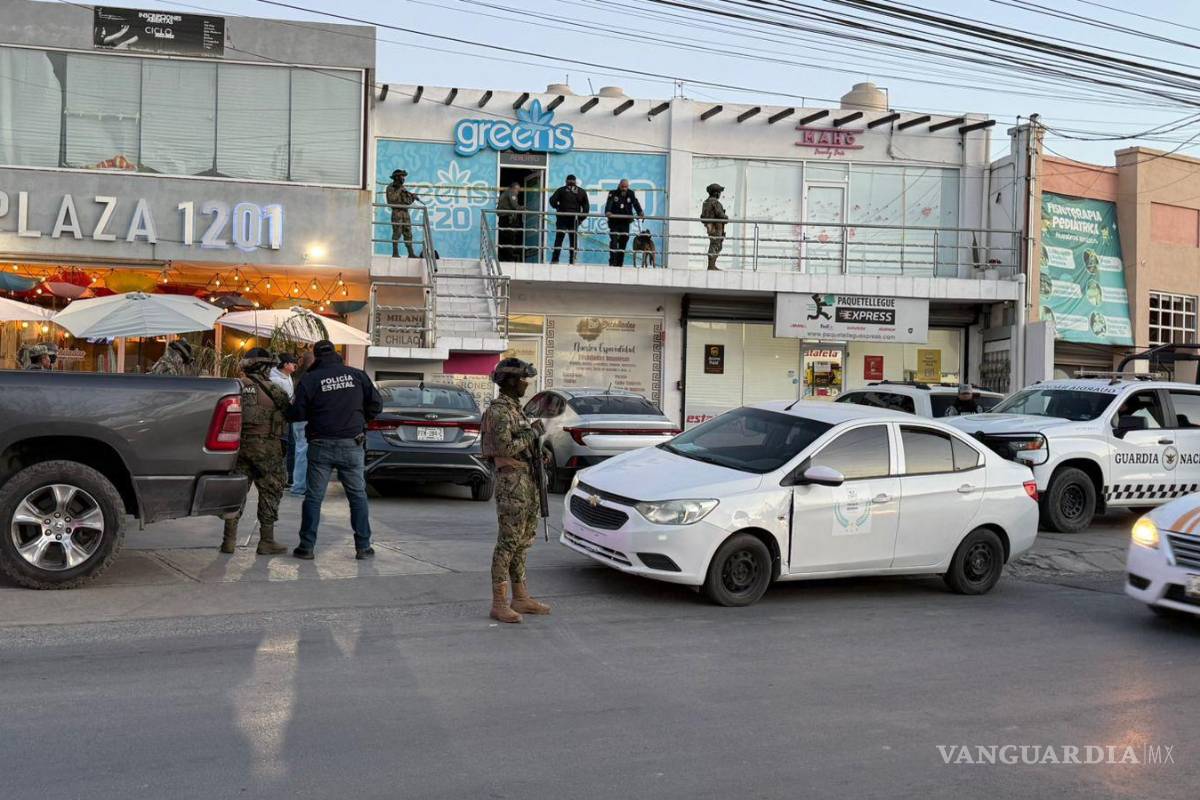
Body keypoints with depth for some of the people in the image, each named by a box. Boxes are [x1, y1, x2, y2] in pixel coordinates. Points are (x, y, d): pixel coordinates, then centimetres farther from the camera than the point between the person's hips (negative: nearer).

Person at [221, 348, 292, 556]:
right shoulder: (271, 390, -8)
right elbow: (289, 414, -1)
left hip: (239, 444, 5)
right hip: (265, 447, -5)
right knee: (270, 492, 5)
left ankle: (229, 540, 13)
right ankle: (267, 541, 6)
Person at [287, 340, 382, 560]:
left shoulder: (309, 380, -4)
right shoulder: (357, 375, 2)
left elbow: (296, 414, -6)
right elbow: (376, 403, 5)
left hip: (321, 446, -1)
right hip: (352, 445, 1)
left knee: (313, 497, 7)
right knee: (358, 495, 10)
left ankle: (307, 546, 8)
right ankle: (363, 547, 11)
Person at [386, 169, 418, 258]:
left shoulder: (403, 188, 17)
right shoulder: (390, 187, -2)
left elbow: (408, 202, 17)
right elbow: (391, 199, -17)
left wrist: (413, 197, -2)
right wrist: (399, 191, -15)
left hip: (405, 212, 7)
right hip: (397, 212, -7)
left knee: (408, 233, 3)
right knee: (397, 232, -10)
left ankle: (411, 253, 2)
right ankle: (395, 253, -7)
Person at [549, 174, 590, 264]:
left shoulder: (561, 190, 2)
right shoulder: (581, 192, 8)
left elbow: (552, 200, -9)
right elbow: (586, 206, 5)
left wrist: (557, 207, 9)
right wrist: (581, 218, 8)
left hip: (562, 217, -1)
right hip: (575, 219, 1)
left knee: (559, 238, 1)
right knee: (574, 239, 7)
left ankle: (555, 259, -5)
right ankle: (572, 260, 3)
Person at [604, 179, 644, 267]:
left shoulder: (631, 194, 4)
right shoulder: (613, 193, -3)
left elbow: (636, 204, -9)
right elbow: (609, 203, -19)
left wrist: (640, 213, -28)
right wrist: (607, 212, -39)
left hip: (625, 223, 2)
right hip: (614, 222, -2)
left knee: (623, 242, 4)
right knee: (613, 241, -10)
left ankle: (619, 264, 11)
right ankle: (612, 263, -9)